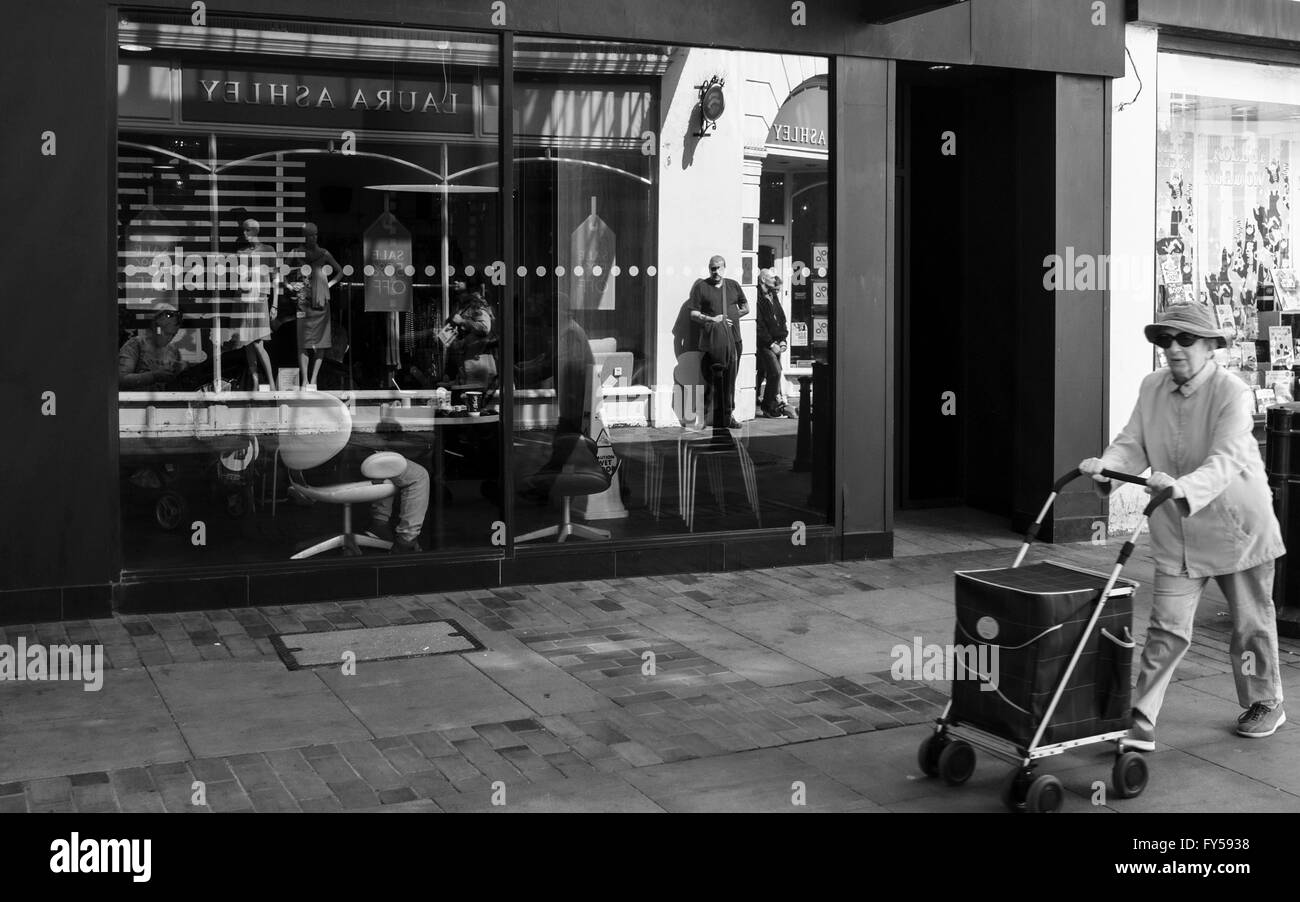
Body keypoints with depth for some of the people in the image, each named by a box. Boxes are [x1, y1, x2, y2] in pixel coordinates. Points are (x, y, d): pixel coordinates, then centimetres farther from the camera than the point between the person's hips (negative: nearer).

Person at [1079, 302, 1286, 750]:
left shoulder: (1232, 393, -19)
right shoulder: (1152, 387, -2)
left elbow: (1226, 461, -31)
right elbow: (1134, 442, -4)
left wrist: (1183, 486, -49)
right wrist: (1106, 464, -26)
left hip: (1237, 528, -3)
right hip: (1177, 533, 3)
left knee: (1252, 622, 16)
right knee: (1167, 628, -1)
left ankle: (1265, 704, 37)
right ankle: (1141, 722, -1)